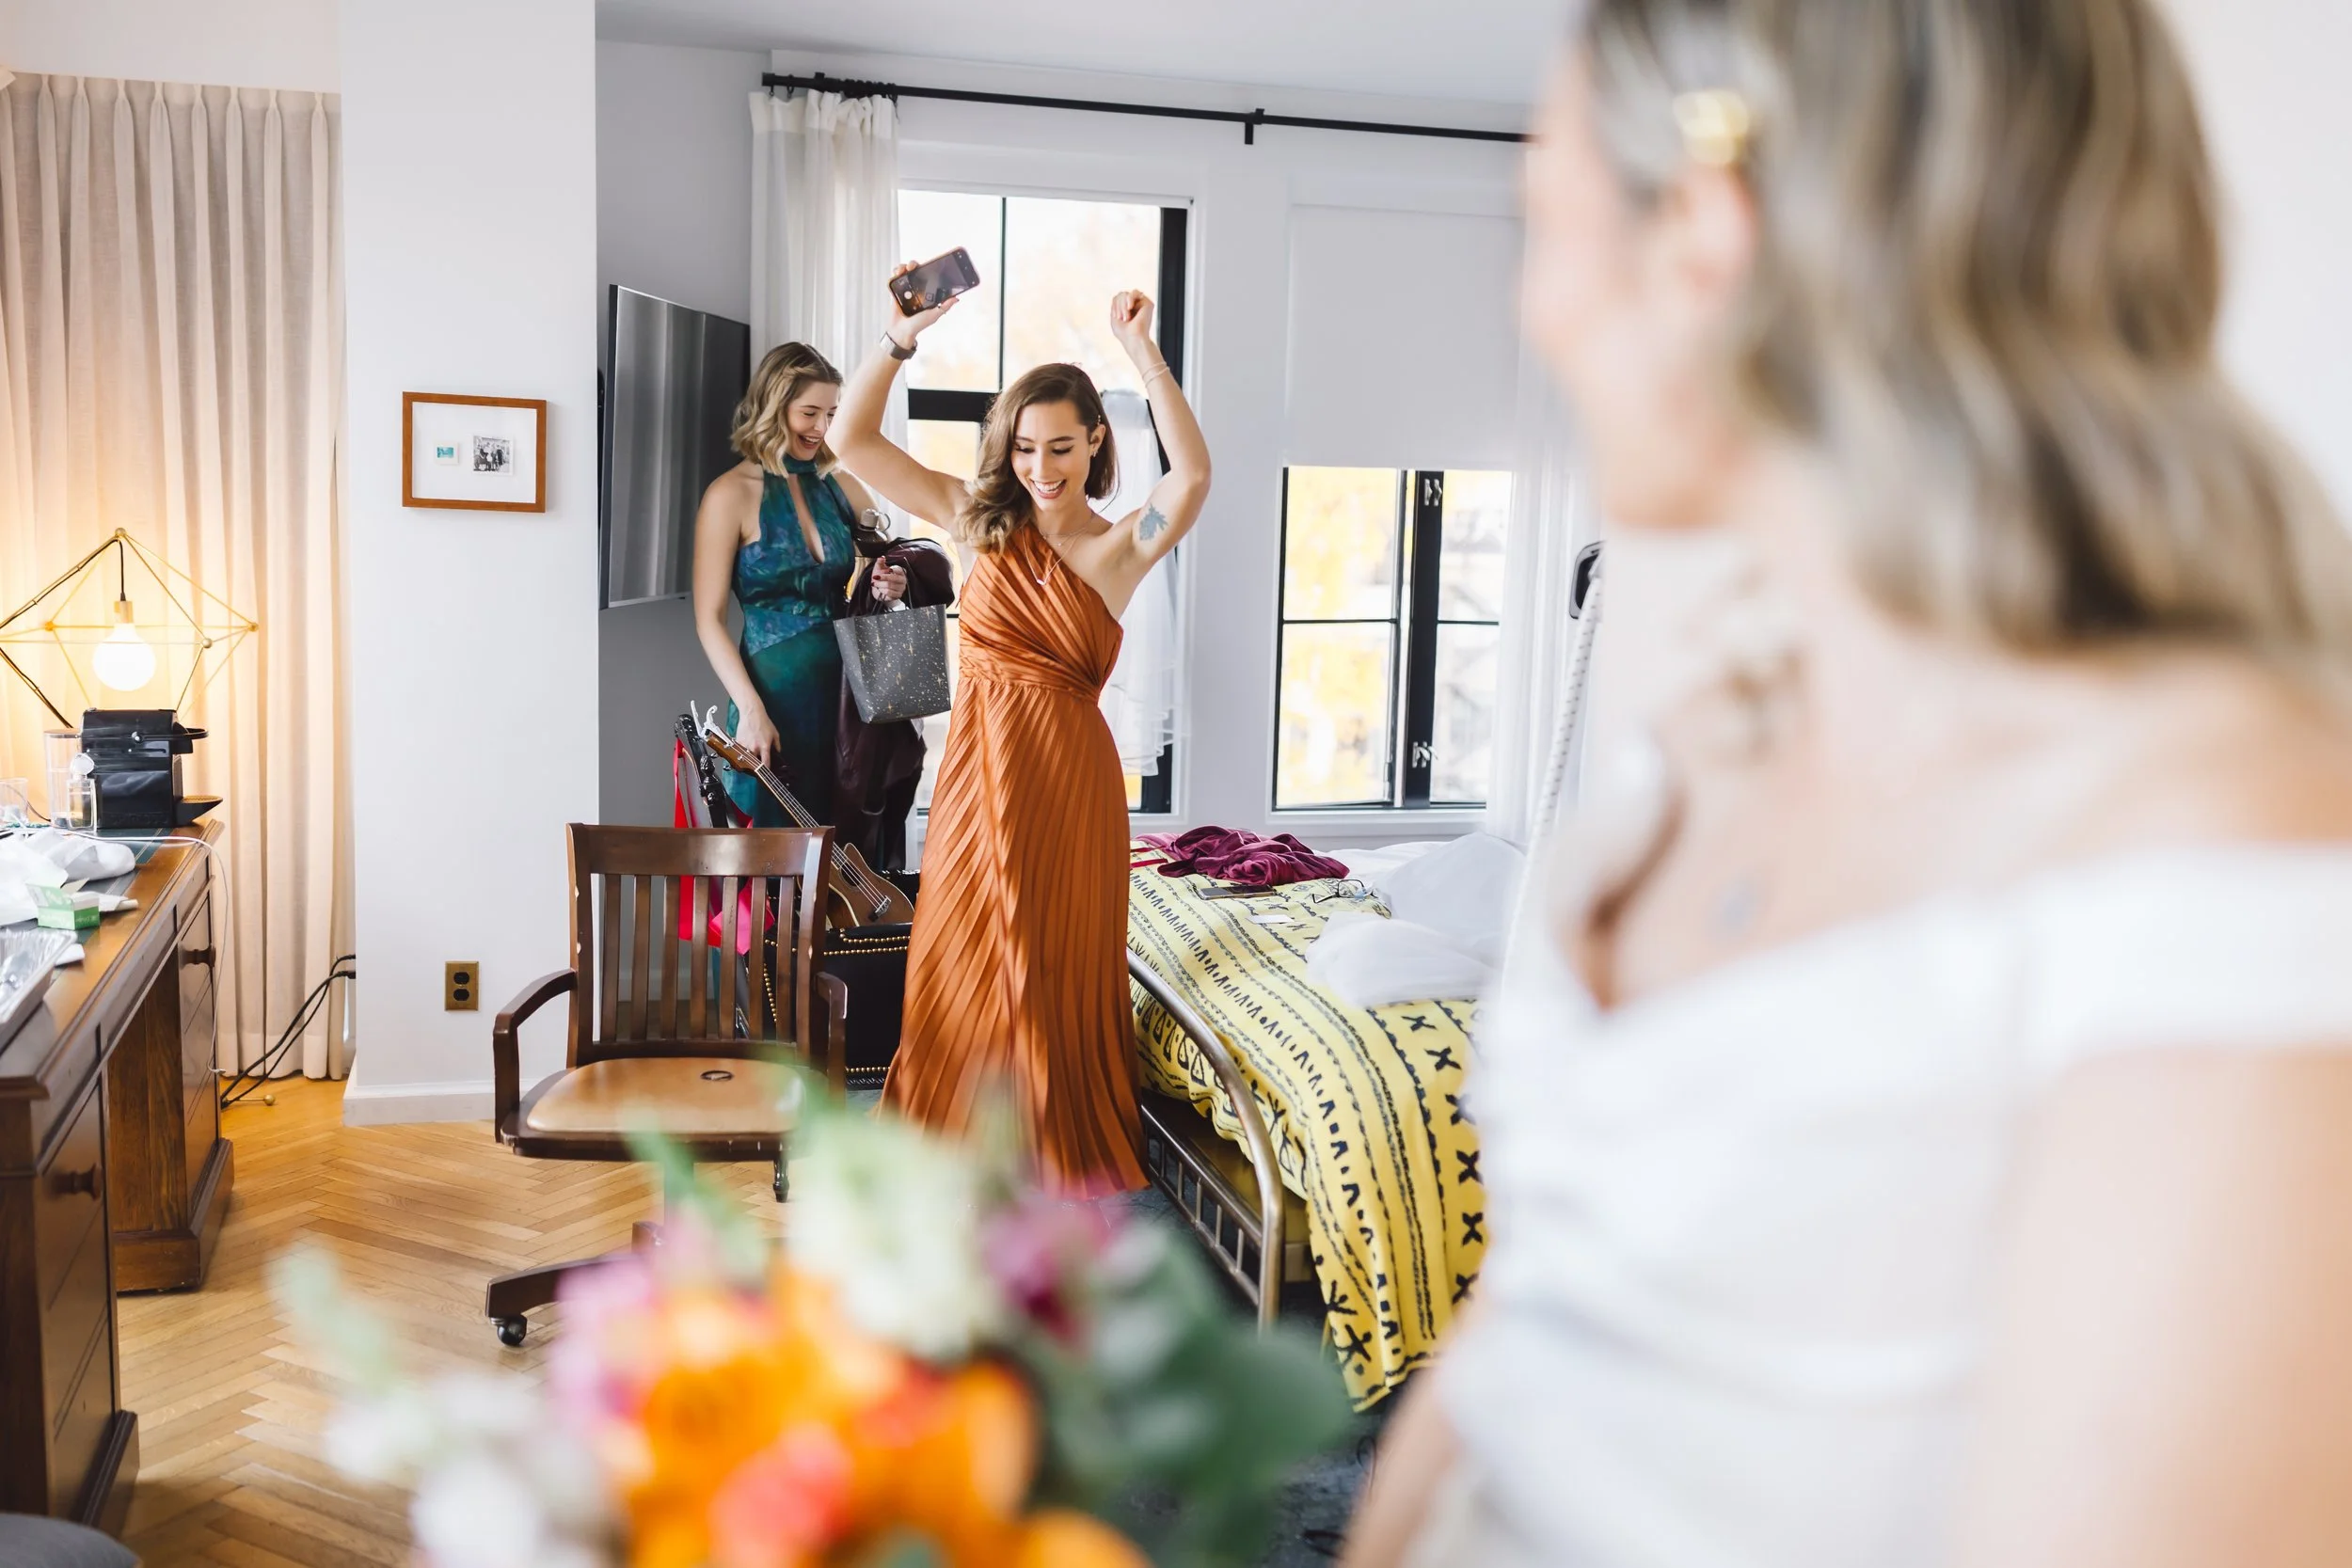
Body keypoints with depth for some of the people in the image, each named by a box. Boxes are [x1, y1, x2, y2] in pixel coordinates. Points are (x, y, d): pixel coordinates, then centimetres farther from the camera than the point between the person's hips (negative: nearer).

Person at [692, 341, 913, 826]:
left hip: (843, 689, 5)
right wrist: (751, 709, -19)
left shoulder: (840, 486, 6)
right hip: (774, 691, -5)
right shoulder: (731, 495, -7)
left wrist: (888, 589, -4)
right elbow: (709, 619, -9)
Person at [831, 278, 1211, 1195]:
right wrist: (908, 332, -7)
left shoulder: (1121, 547, -3)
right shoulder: (980, 524, 5)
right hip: (979, 774, 2)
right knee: (966, 973, 10)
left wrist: (1139, 349, -24)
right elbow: (853, 438, 2)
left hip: (1070, 780, -2)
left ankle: (1062, 1156, 26)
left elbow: (1194, 474, -23)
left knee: (1060, 978, 8)